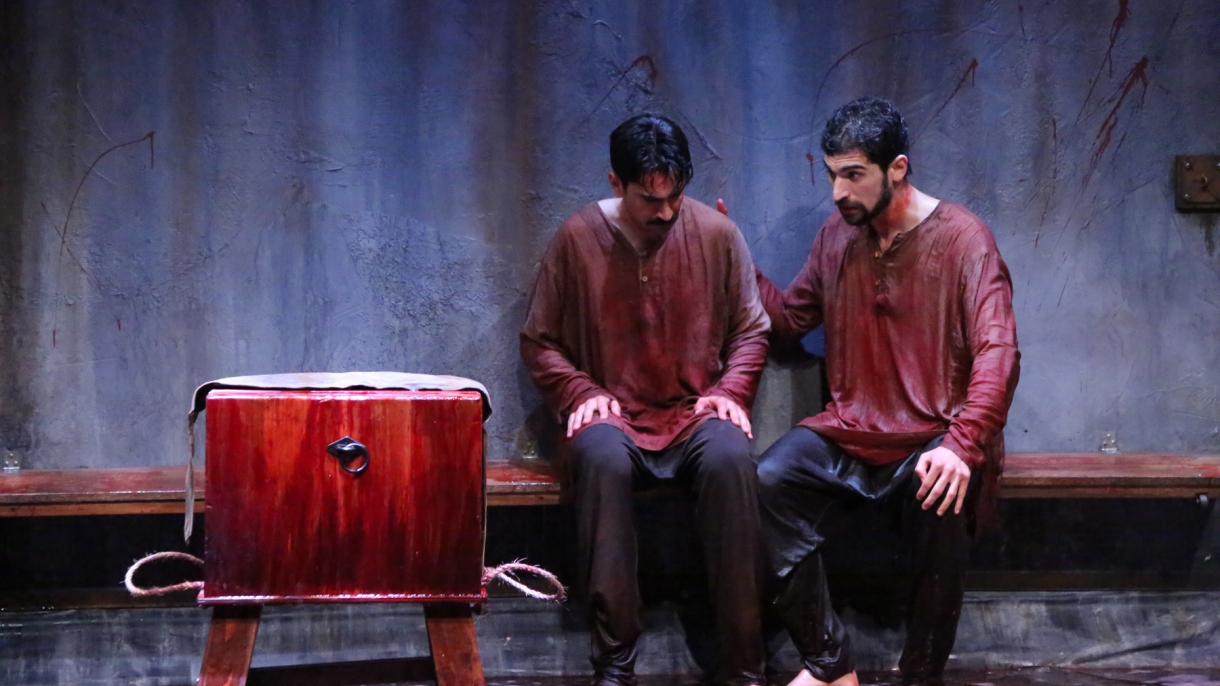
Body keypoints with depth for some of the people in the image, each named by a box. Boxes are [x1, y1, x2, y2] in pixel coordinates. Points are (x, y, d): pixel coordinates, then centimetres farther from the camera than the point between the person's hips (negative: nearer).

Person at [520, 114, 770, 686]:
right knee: (602, 459, -37)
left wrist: (729, 391, -4)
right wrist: (581, 392, -8)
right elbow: (539, 341, 8)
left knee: (730, 458, -34)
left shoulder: (716, 234, 4)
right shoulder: (578, 237, 1)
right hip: (615, 418, -1)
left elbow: (751, 330, 13)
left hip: (696, 414, 1)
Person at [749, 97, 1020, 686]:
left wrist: (961, 444, -32)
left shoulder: (961, 238, -7)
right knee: (767, 483, -23)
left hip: (931, 438, -4)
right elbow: (790, 317, 22)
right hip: (847, 433, 5)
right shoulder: (838, 235, 11)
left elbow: (998, 355, -17)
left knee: (940, 503, -37)